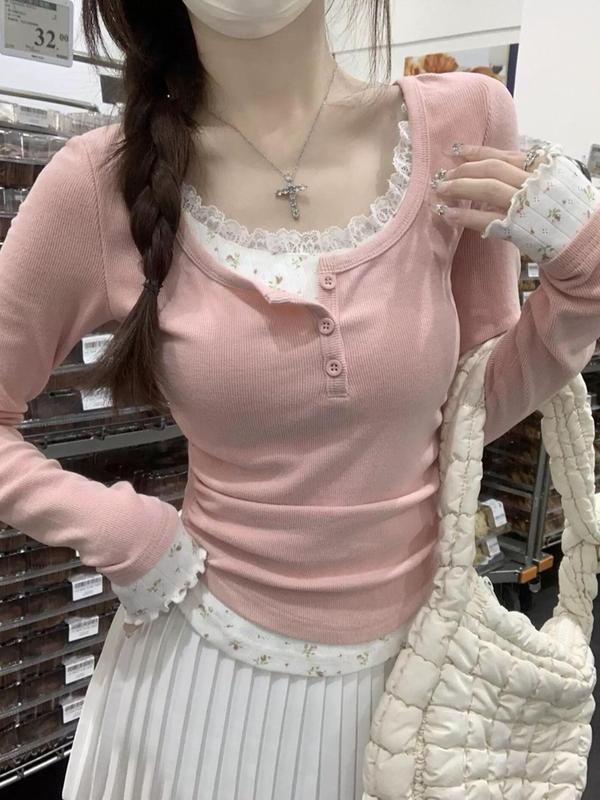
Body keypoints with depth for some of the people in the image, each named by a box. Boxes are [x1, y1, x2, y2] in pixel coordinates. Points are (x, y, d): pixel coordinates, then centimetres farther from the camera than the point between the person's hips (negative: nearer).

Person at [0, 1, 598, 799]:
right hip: (205, 660, -1)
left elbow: (472, 410, 0)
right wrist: (121, 535, -13)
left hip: (415, 651, 2)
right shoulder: (100, 184, -14)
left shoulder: (460, 125, -10)